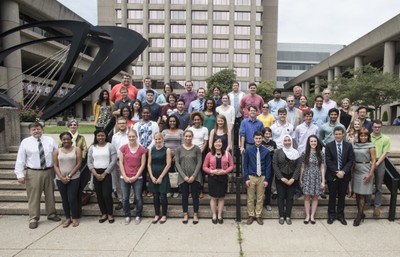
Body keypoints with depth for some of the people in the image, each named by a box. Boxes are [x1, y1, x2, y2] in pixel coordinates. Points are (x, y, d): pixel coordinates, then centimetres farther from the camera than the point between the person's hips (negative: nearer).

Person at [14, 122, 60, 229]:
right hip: (33, 173, -2)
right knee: (33, 196, 2)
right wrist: (20, 174, -10)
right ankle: (33, 218, 16)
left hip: (49, 171, 2)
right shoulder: (25, 142, -1)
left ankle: (51, 214, 31)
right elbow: (20, 159, -3)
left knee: (50, 194, 14)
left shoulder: (50, 140, 4)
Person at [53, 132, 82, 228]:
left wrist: (69, 175, -11)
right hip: (60, 179, 3)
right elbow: (55, 166, 2)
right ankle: (67, 218, 21)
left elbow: (79, 164, -6)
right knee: (64, 199, 9)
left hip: (74, 178, -3)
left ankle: (75, 218, 11)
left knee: (72, 198, -5)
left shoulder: (77, 149, -2)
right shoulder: (57, 151, 5)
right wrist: (62, 177, -10)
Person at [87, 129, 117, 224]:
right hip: (96, 174, 4)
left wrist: (104, 174, -11)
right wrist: (96, 174, -7)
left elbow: (113, 161, -8)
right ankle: (104, 214, 21)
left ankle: (110, 214, 9)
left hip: (106, 173, -3)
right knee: (99, 195, 8)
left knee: (107, 195, -7)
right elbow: (89, 162, 5)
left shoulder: (110, 146, -2)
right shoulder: (92, 147, 7)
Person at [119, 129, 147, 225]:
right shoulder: (123, 148, -1)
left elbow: (143, 164, -3)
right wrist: (125, 176, -7)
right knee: (125, 198, 9)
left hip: (137, 178, -1)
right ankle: (127, 216, 27)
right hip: (125, 178, 1)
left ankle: (138, 216, 25)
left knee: (138, 198, 7)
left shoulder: (142, 149, -4)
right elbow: (121, 163, -1)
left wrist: (136, 176, -8)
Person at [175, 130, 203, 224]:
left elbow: (199, 163, -4)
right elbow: (177, 163, -2)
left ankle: (195, 215, 19)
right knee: (184, 196, 9)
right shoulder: (179, 149, 2)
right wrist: (184, 176, -11)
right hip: (183, 177, 1)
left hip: (195, 176, -1)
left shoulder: (196, 148, -1)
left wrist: (194, 176, -12)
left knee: (195, 196, 6)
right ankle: (185, 215, 22)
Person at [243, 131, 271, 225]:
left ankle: (258, 216, 22)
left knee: (260, 198, 9)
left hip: (262, 177, 1)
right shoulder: (248, 150, -4)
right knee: (250, 198, 7)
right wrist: (246, 178, -5)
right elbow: (245, 165, 0)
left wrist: (266, 179, -2)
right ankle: (251, 215, 21)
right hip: (251, 177, -1)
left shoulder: (266, 151, -2)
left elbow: (268, 166, 3)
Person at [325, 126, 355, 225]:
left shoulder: (349, 146, 3)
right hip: (332, 175, -1)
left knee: (342, 196, 11)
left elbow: (351, 160, -2)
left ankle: (340, 215, 23)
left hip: (344, 175, 2)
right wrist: (336, 172, -14)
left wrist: (343, 171, -13)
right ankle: (331, 215, 20)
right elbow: (328, 161, -6)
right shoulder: (328, 146, -2)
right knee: (332, 196, 7)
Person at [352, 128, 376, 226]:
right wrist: (351, 171, 4)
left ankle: (359, 216, 6)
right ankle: (361, 214, 23)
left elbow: (373, 161, -7)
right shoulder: (355, 145, 7)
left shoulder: (370, 146, -6)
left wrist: (370, 174, -14)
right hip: (356, 171, 5)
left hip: (365, 172, -5)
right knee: (357, 194, 10)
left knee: (362, 195, -1)